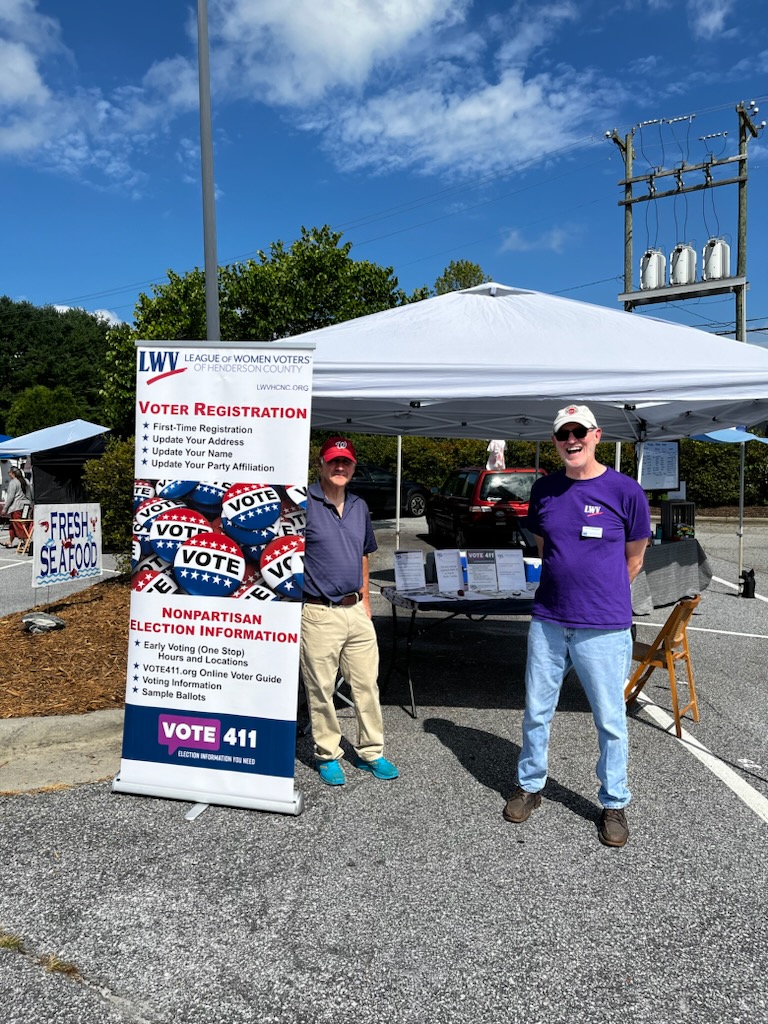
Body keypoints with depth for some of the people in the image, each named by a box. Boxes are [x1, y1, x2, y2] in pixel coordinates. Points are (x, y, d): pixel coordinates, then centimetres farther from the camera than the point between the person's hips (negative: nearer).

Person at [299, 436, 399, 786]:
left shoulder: (359, 507, 12)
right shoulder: (304, 503, -9)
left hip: (355, 611, 6)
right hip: (319, 613, -6)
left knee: (367, 684, 12)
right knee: (321, 690, 7)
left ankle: (370, 752, 27)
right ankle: (327, 755, 24)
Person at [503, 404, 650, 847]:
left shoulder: (626, 491, -7)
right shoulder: (544, 489, 4)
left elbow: (634, 559, 5)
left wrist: (602, 595, 10)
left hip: (605, 628, -3)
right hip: (548, 622, 4)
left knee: (611, 721, 9)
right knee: (537, 712, 14)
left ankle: (614, 804, 29)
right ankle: (530, 786, 34)